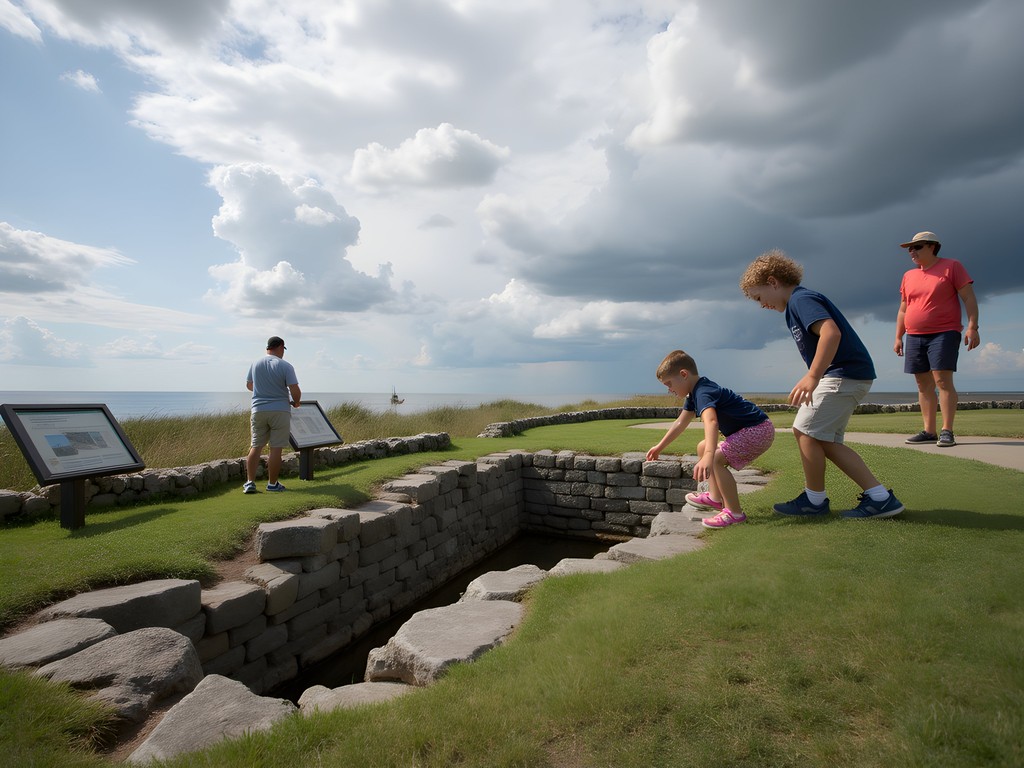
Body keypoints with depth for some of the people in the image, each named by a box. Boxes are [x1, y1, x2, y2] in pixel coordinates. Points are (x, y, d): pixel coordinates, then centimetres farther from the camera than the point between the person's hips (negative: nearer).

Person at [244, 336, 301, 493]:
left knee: (256, 446, 10)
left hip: (258, 410, 4)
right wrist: (296, 402, 9)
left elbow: (249, 386, 19)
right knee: (276, 448, 2)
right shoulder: (285, 366, -8)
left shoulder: (255, 364, 6)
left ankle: (250, 482, 7)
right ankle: (272, 483, 9)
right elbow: (295, 391, -12)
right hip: (280, 410, -4)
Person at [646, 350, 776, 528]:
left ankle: (734, 512, -16)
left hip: (757, 430, -11)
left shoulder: (703, 392, -24)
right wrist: (659, 447, 27)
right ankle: (715, 497, 20)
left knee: (716, 459, -26)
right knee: (703, 447, 20)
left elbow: (711, 421, -44)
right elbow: (680, 423, 19)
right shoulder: (693, 394, 9)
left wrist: (709, 456, -59)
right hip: (750, 431, 11)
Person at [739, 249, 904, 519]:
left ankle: (814, 499, 8)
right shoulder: (798, 303, 19)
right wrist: (814, 378, 19)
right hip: (850, 375, 11)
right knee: (826, 441, 9)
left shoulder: (801, 299, -13)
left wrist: (812, 376, -30)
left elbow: (831, 332, -28)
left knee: (805, 430, -6)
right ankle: (879, 496, 10)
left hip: (845, 374, -11)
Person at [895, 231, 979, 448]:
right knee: (924, 385, 4)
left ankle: (947, 431, -10)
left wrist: (972, 327, -14)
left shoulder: (951, 266, 2)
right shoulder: (909, 276, 16)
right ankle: (929, 431, 8)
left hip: (944, 334, -5)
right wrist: (898, 337, 14)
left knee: (943, 381, -12)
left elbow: (969, 297, -4)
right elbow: (903, 310, 19)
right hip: (914, 337, 5)